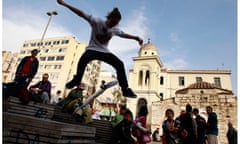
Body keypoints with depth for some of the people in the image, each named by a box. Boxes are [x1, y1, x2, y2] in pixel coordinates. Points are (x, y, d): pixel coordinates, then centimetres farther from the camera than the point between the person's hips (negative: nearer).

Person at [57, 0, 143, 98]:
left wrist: (136, 38, 10)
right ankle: (77, 79, -10)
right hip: (92, 49, -3)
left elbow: (125, 35, 17)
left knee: (120, 64, -15)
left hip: (104, 51, 4)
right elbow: (81, 14, -16)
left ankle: (125, 89, -9)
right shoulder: (97, 22, -12)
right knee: (83, 60, -37)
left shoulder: (115, 30, 1)